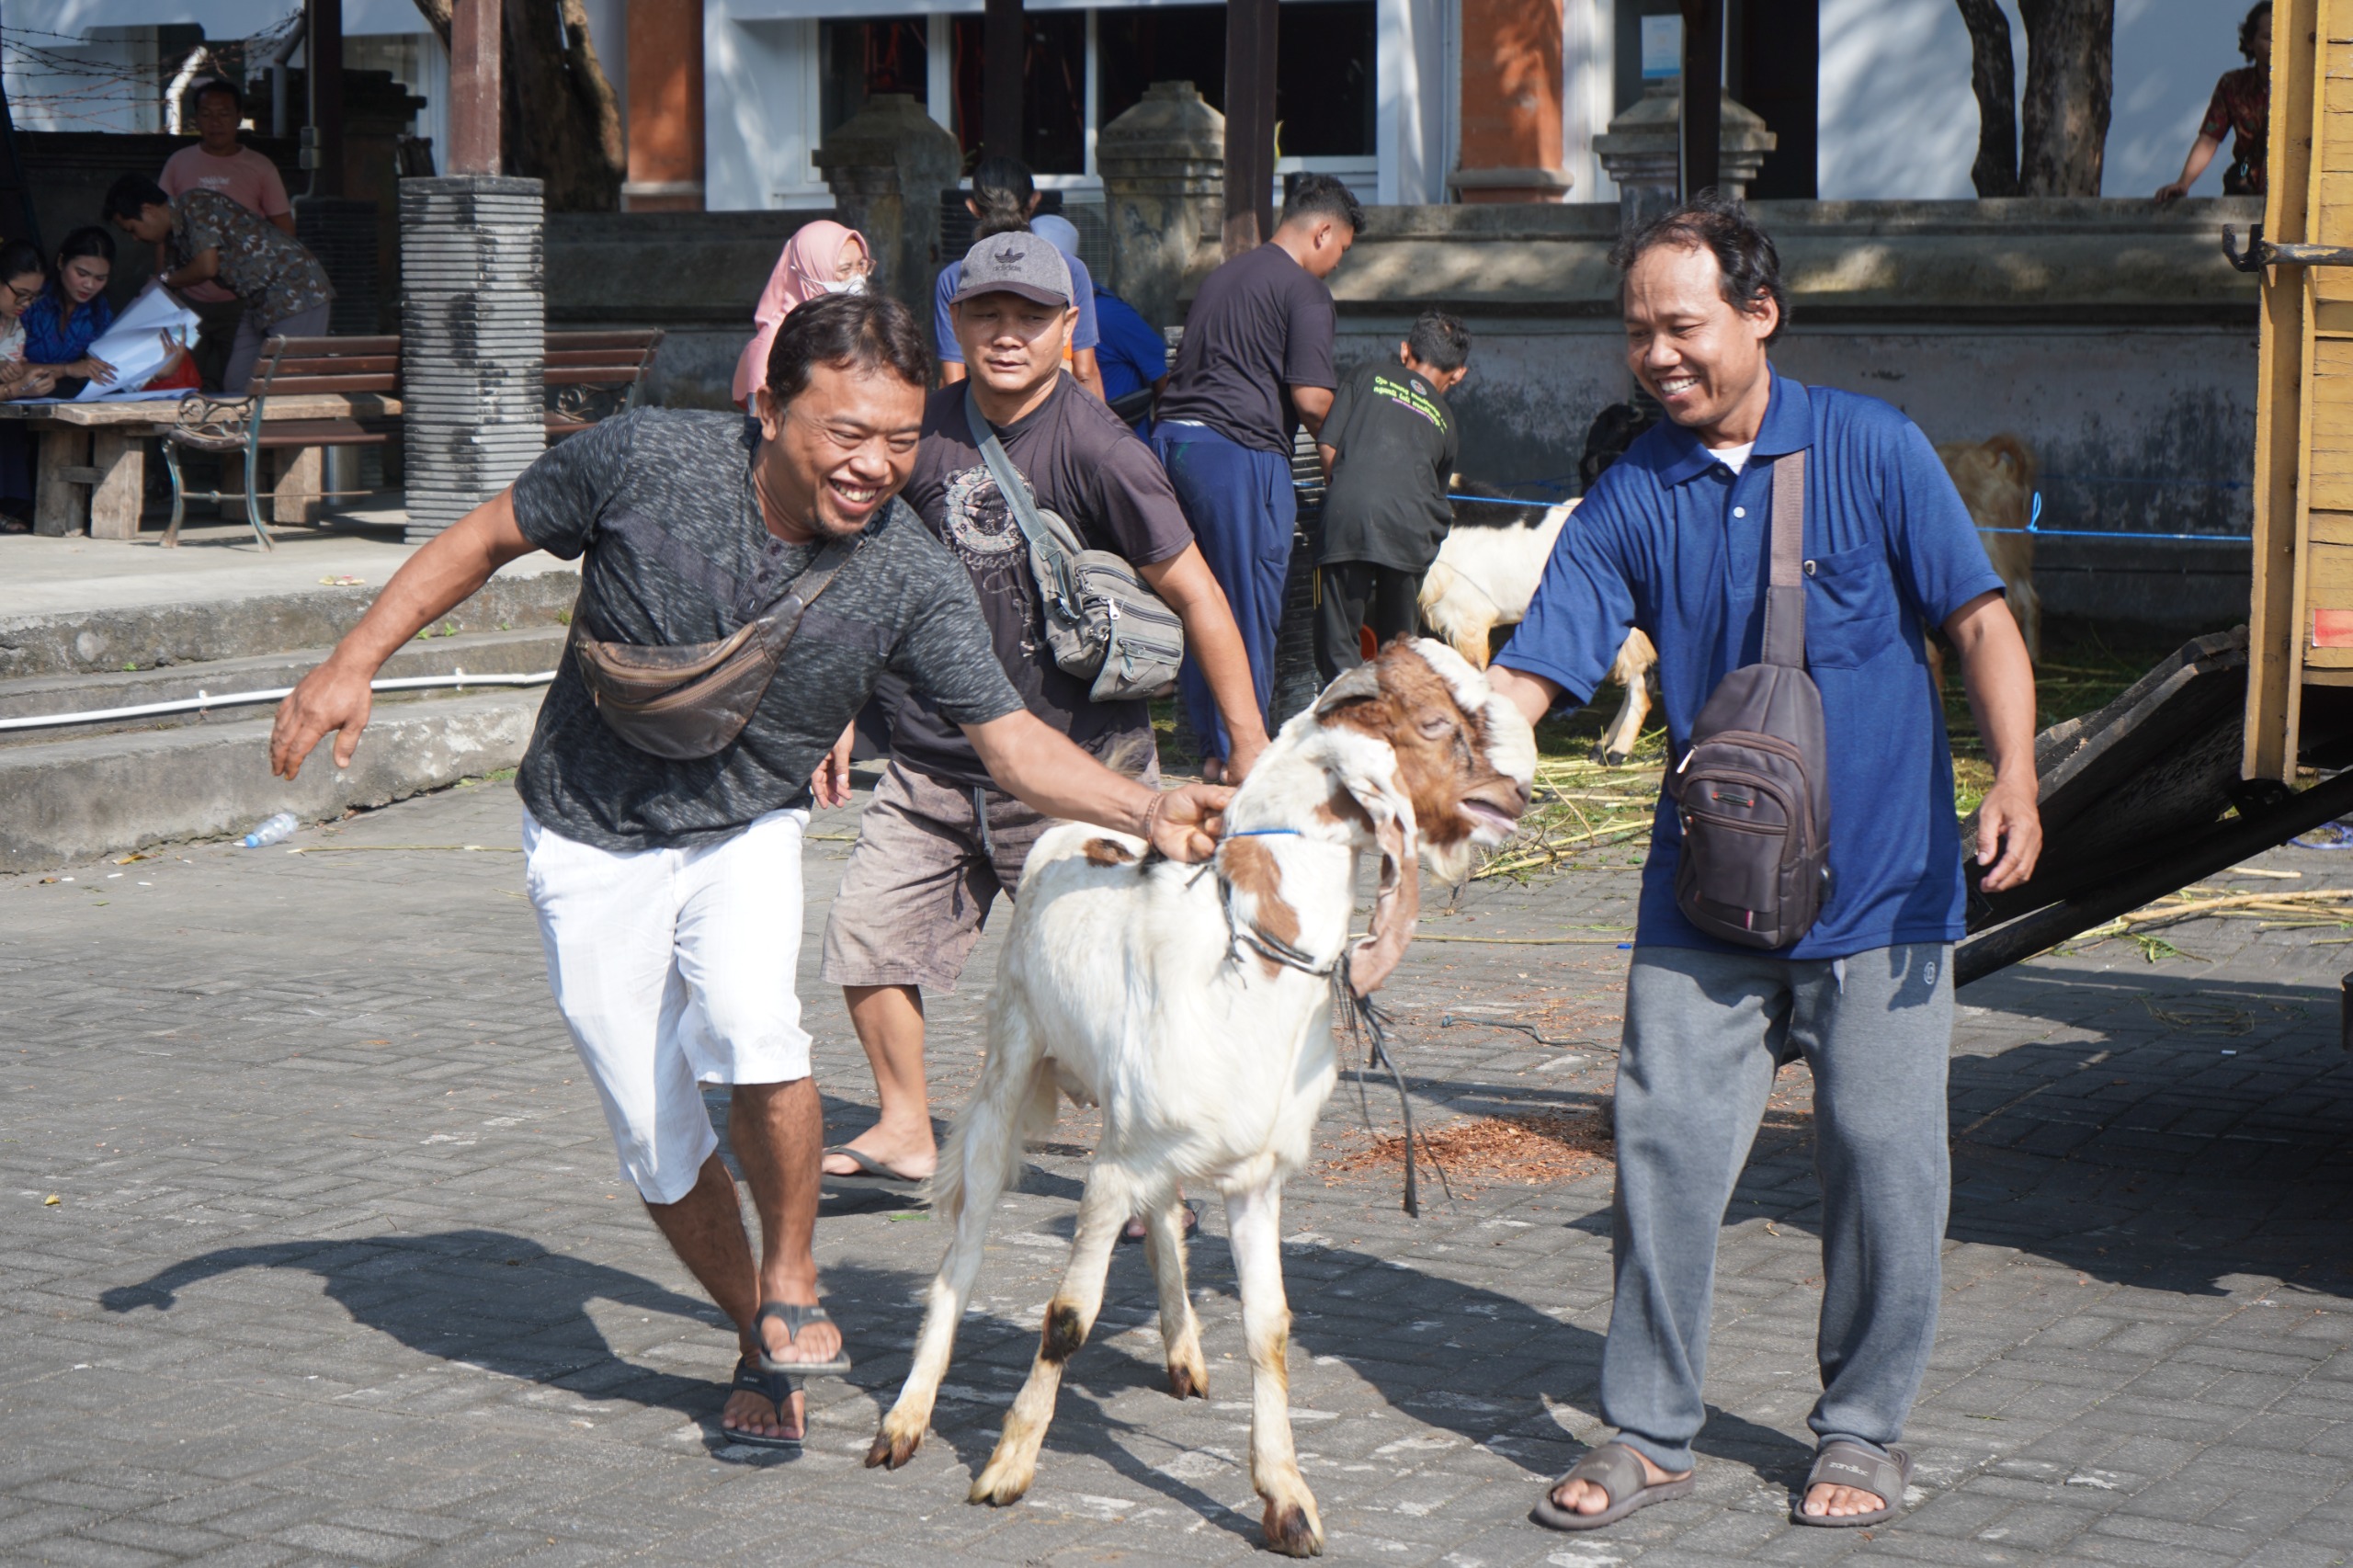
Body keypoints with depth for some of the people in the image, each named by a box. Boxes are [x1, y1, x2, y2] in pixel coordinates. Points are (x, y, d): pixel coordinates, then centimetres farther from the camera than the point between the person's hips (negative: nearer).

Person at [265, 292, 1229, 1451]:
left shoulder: (914, 581, -18)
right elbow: (487, 537, -6)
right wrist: (353, 663, -7)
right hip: (592, 842, 0)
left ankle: (793, 1287, -6)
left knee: (749, 1022, -30)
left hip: (747, 832, 0)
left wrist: (1145, 811, -31)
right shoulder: (646, 460, -21)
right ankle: (760, 1346, 27)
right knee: (659, 1146, 1)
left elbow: (1013, 743, -15)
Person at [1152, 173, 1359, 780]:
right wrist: (1324, 436, 7)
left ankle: (1210, 743, 21)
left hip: (1172, 435, 8)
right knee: (1249, 609, 2)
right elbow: (1311, 398, -15)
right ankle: (1238, 749, 6)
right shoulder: (1304, 290, -5)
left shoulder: (1224, 274, 21)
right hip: (1240, 451, -8)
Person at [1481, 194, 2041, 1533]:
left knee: (1882, 1156, 2)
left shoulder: (1872, 447, -4)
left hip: (1882, 879, -2)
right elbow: (1532, 674, -2)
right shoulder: (1630, 501, 1)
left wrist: (2014, 781, -17)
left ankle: (1866, 1428, 19)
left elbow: (1981, 621, -3)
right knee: (1665, 1143, -2)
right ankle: (1651, 1431, 12)